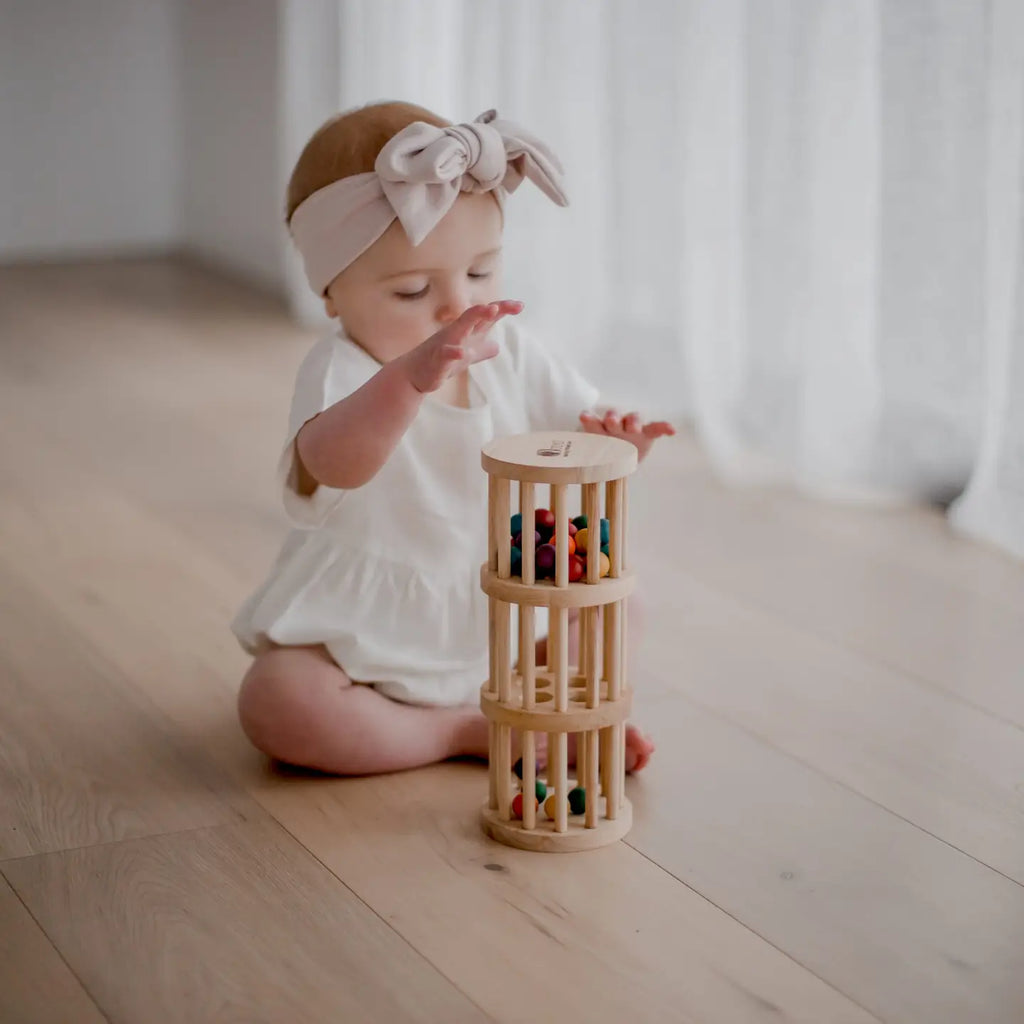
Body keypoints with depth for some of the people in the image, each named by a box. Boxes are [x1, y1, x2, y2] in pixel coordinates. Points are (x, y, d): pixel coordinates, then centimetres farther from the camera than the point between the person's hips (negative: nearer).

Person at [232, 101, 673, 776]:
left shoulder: (508, 351, -4)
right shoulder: (343, 371, -24)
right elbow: (336, 461, -47)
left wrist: (607, 442, -23)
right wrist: (411, 377, -67)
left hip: (496, 627, 5)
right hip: (361, 640, -5)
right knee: (275, 701, -31)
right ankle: (469, 732, -21)